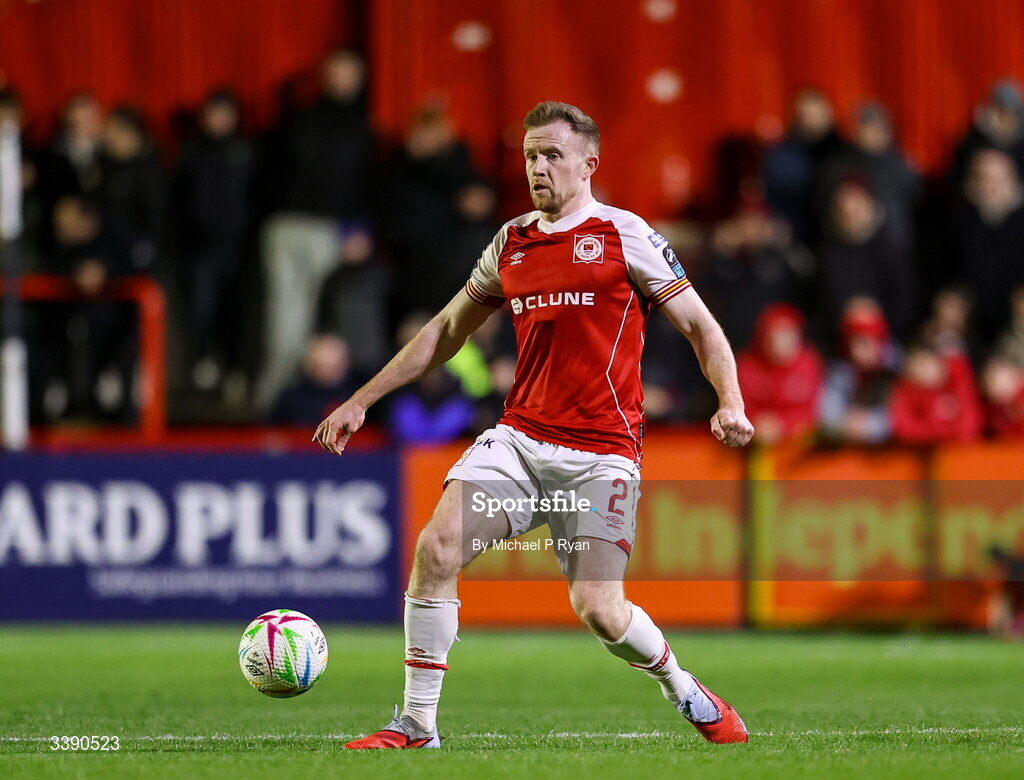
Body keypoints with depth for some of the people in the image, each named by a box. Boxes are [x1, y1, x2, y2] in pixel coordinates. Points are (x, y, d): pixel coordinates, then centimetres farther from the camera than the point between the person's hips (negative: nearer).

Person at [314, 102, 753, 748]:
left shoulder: (624, 234, -2)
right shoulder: (512, 243, 13)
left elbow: (701, 326, 0)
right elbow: (446, 333, 24)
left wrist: (731, 403, -17)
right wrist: (361, 401, 22)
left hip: (600, 452, -4)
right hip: (518, 438, 4)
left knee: (599, 609, -13)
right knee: (438, 545, -17)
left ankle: (683, 690, 18)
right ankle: (417, 724, -8)